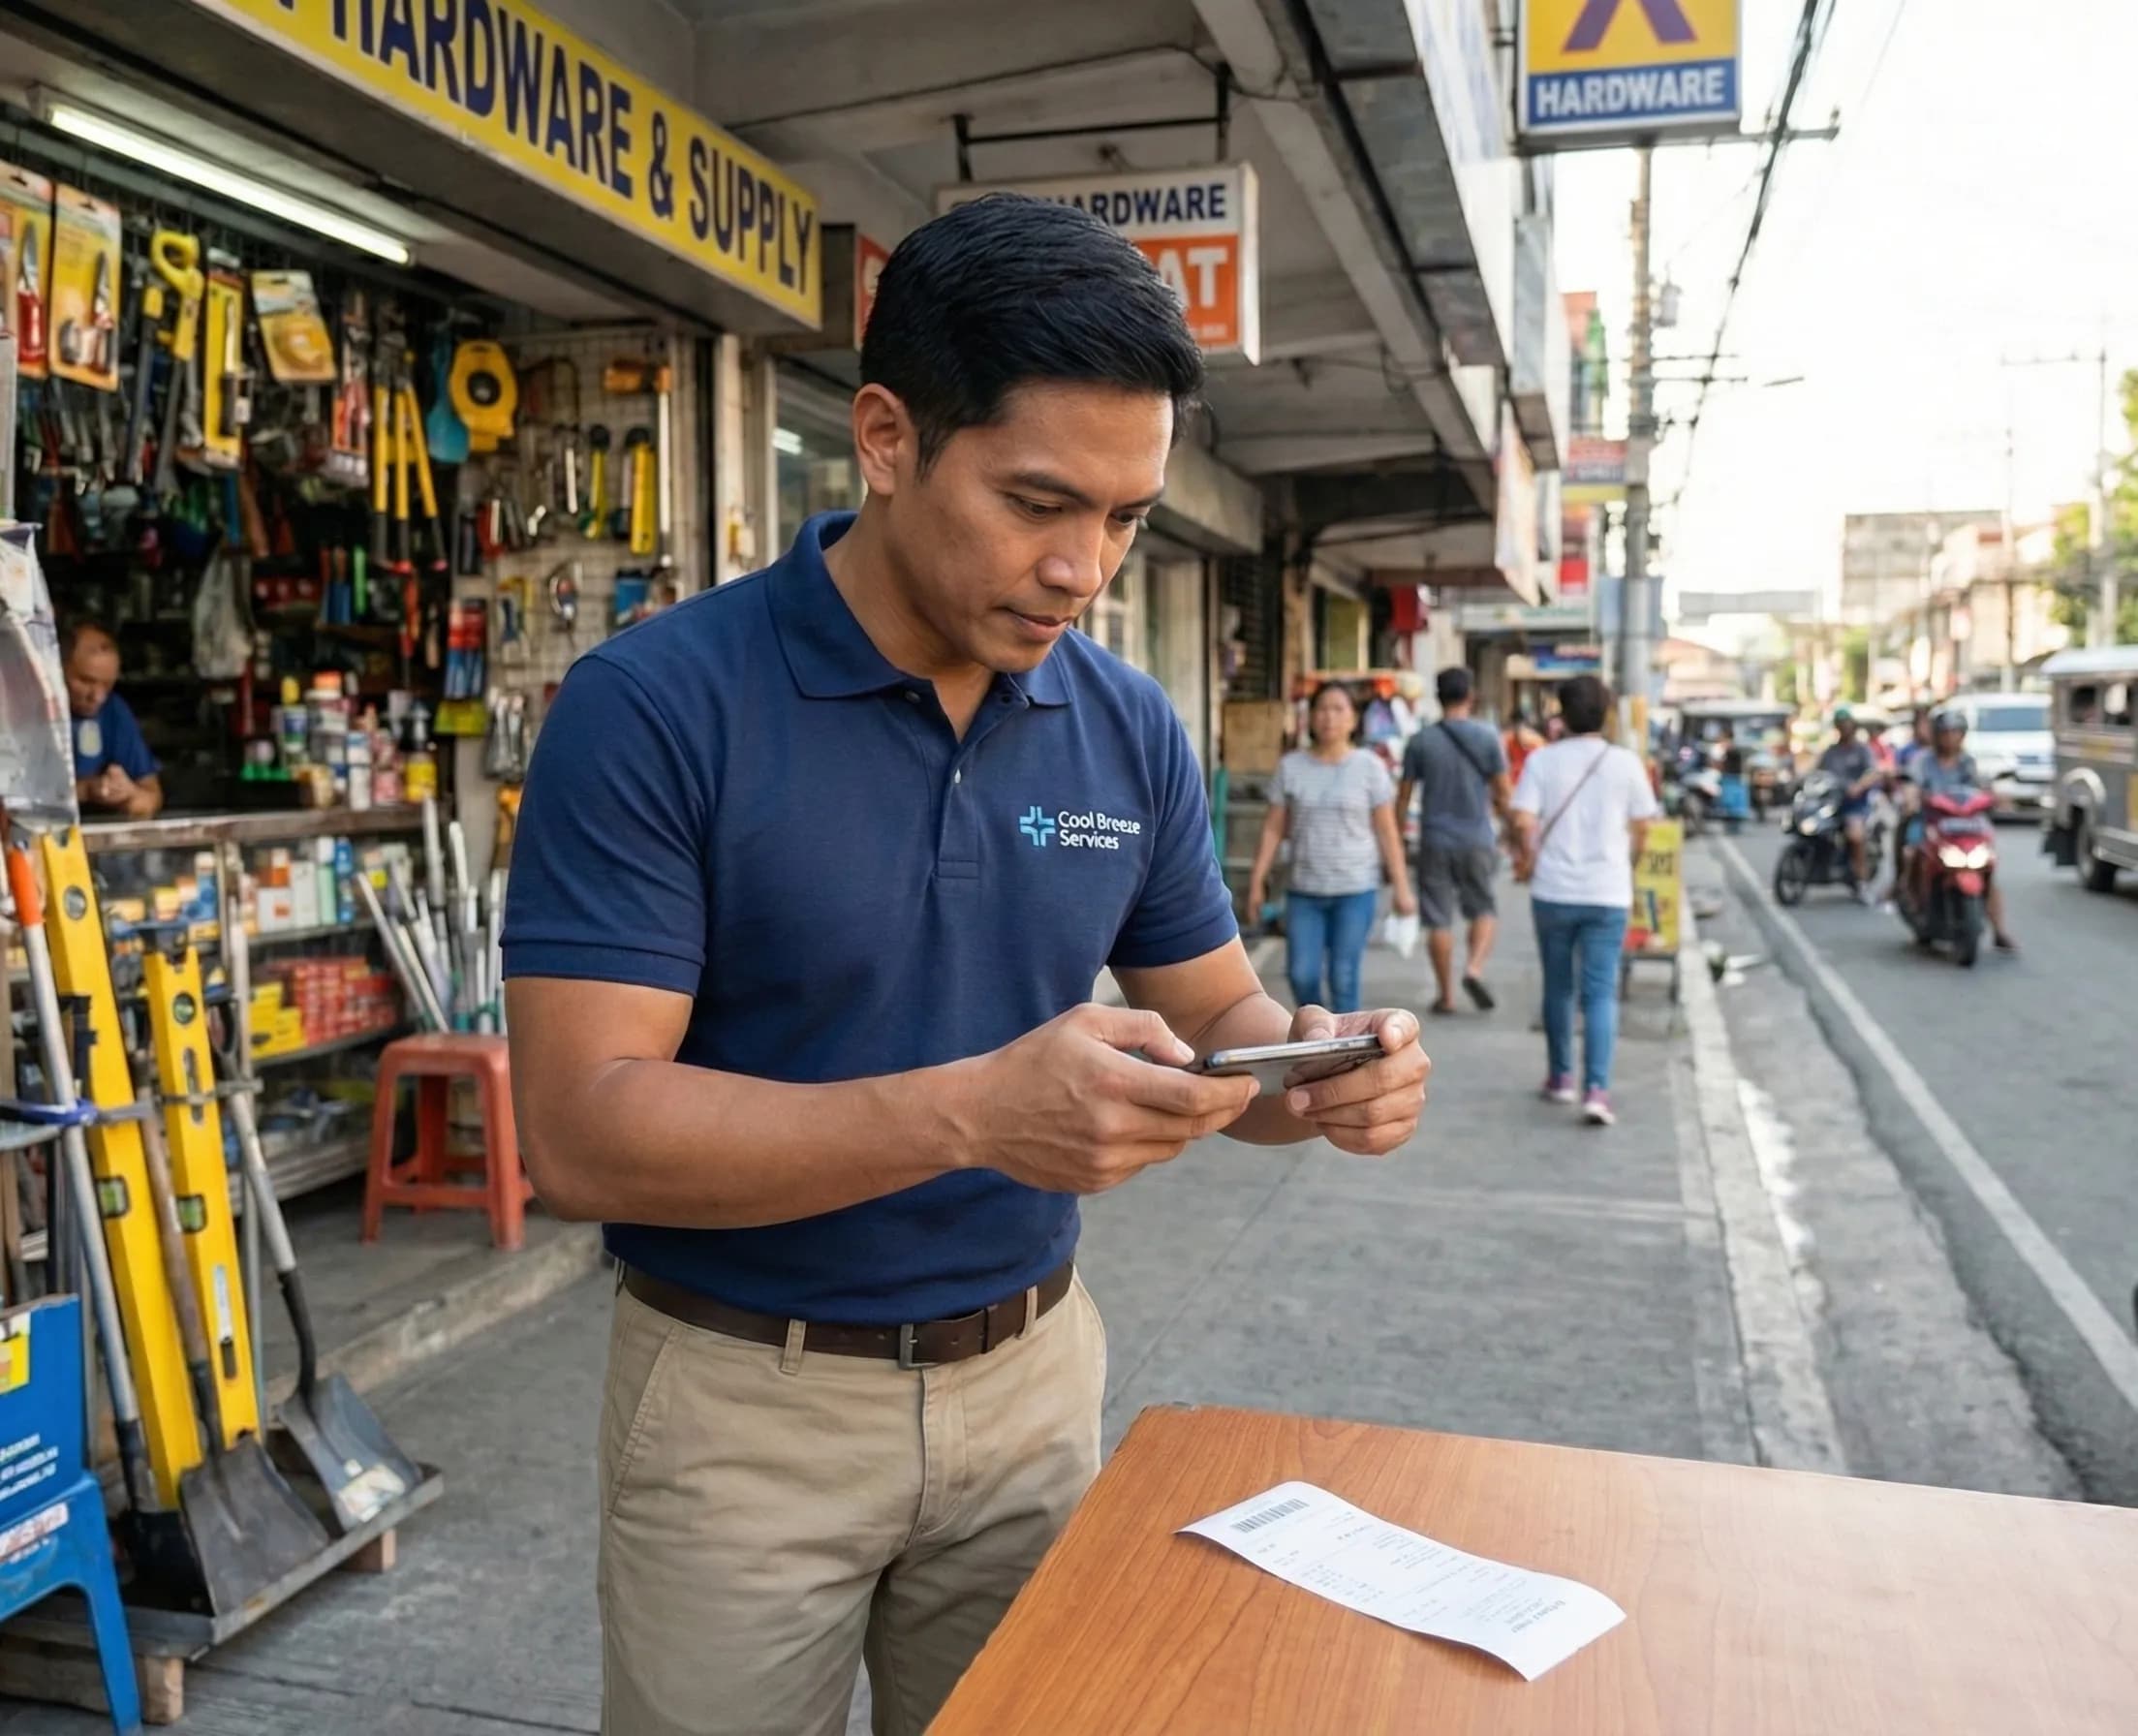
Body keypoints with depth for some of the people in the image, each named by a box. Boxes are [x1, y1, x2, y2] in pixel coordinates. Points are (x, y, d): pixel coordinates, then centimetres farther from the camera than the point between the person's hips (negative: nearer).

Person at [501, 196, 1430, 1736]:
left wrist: (1310, 1066, -18)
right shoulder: (654, 705, -18)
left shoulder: (1131, 727, -3)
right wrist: (972, 1111, -34)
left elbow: (1213, 1009, 6)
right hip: (745, 1402, -4)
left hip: (1034, 1377, 4)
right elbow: (584, 1131, -22)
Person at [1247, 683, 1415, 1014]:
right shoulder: (1290, 766, 5)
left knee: (1344, 977, -3)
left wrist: (1401, 888, -4)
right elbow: (1274, 829, 6)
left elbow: (1388, 832, 0)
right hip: (1304, 889, 2)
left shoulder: (1369, 767, 0)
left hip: (1355, 889, -2)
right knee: (1301, 974, -1)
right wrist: (1257, 880, 1)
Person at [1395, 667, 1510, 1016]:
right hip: (1477, 838, 0)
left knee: (1438, 919, 6)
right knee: (1484, 910, 15)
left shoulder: (1421, 741, 0)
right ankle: (1474, 967, -8)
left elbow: (1404, 795, 3)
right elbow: (1503, 792, -1)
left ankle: (1446, 995, 9)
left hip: (1435, 840, 0)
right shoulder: (1487, 737, -2)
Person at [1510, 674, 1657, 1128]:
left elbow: (1523, 821, -12)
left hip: (1553, 890, 1)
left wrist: (1529, 859, 6)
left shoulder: (1542, 760, -4)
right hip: (1608, 893, -1)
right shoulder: (1625, 763, -2)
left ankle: (1560, 1077, 27)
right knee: (1601, 992, 1)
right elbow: (1641, 825, 3)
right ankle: (1597, 1089, -12)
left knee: (1558, 986, 16)